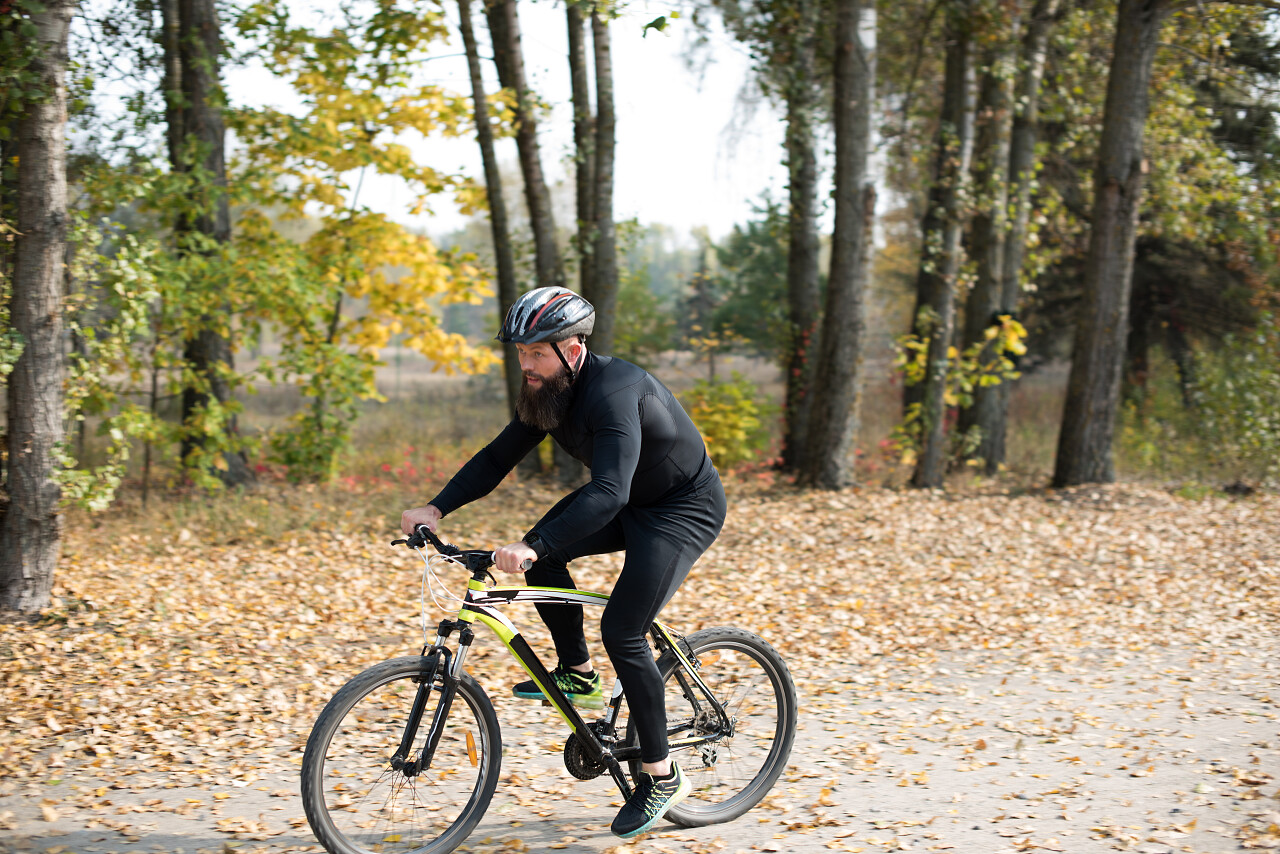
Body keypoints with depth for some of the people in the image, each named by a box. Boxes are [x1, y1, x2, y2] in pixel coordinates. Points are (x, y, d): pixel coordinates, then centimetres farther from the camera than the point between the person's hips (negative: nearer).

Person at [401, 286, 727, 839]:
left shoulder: (613, 391, -33)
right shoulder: (547, 391, -5)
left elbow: (608, 492, -45)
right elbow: (498, 458, -1)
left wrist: (533, 545, -54)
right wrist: (435, 509, -15)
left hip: (685, 508, -9)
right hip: (628, 502, 9)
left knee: (622, 632, -17)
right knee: (543, 553, -11)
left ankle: (660, 777, -3)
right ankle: (577, 675, 6)